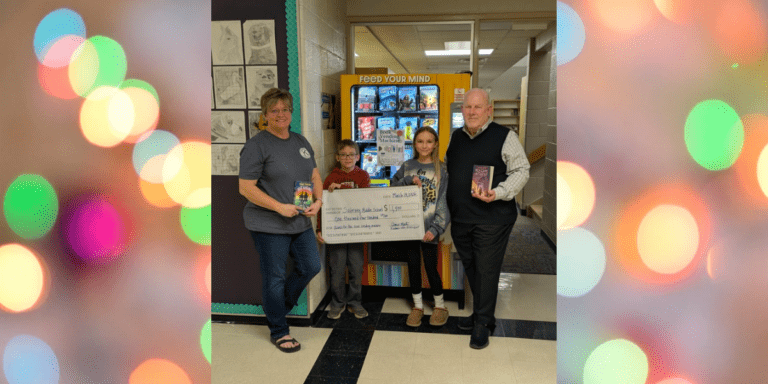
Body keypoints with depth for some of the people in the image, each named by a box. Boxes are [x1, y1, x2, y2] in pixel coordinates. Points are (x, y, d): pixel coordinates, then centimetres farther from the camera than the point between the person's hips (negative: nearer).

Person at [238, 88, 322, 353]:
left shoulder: (301, 142, 11)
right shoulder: (257, 146, -11)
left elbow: (315, 176, 16)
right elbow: (245, 187, -15)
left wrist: (318, 201, -3)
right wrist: (279, 207, -21)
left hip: (301, 222, 7)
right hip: (269, 225, -7)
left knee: (311, 267, 12)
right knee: (274, 277, 5)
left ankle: (280, 306, 37)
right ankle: (279, 332, 23)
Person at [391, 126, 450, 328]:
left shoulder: (441, 170, -1)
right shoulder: (407, 167, 7)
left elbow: (444, 202, -5)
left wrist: (436, 228, -14)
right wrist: (408, 180, -11)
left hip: (429, 228, -3)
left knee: (431, 267, 2)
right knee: (413, 265, 10)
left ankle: (440, 305, 23)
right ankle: (417, 306, 26)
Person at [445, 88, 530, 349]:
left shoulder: (505, 136, -5)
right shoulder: (455, 137, 13)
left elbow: (521, 170, -6)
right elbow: (445, 168, 26)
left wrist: (499, 193, -19)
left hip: (492, 218, -5)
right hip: (460, 218, 6)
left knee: (486, 270, 0)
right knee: (470, 268, 15)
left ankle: (483, 323, 16)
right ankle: (480, 314, 33)